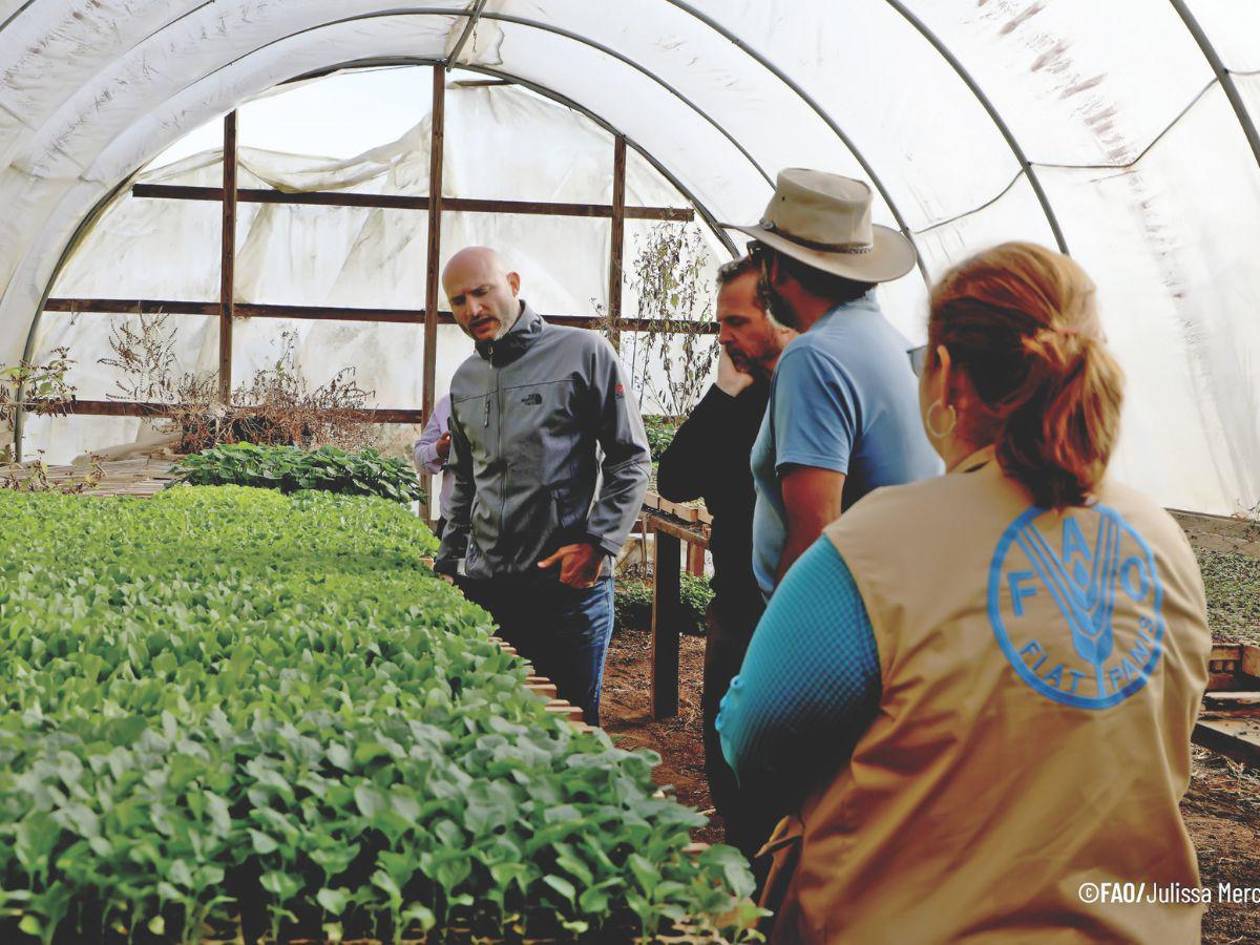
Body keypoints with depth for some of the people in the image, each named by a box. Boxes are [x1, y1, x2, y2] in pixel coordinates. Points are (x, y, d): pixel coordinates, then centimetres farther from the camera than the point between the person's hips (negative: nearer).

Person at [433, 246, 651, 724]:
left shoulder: (584, 353, -5)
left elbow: (631, 460, -5)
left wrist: (597, 543, -13)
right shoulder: (465, 379, 14)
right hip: (483, 586, 6)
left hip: (570, 582, -5)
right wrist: (447, 560, 19)